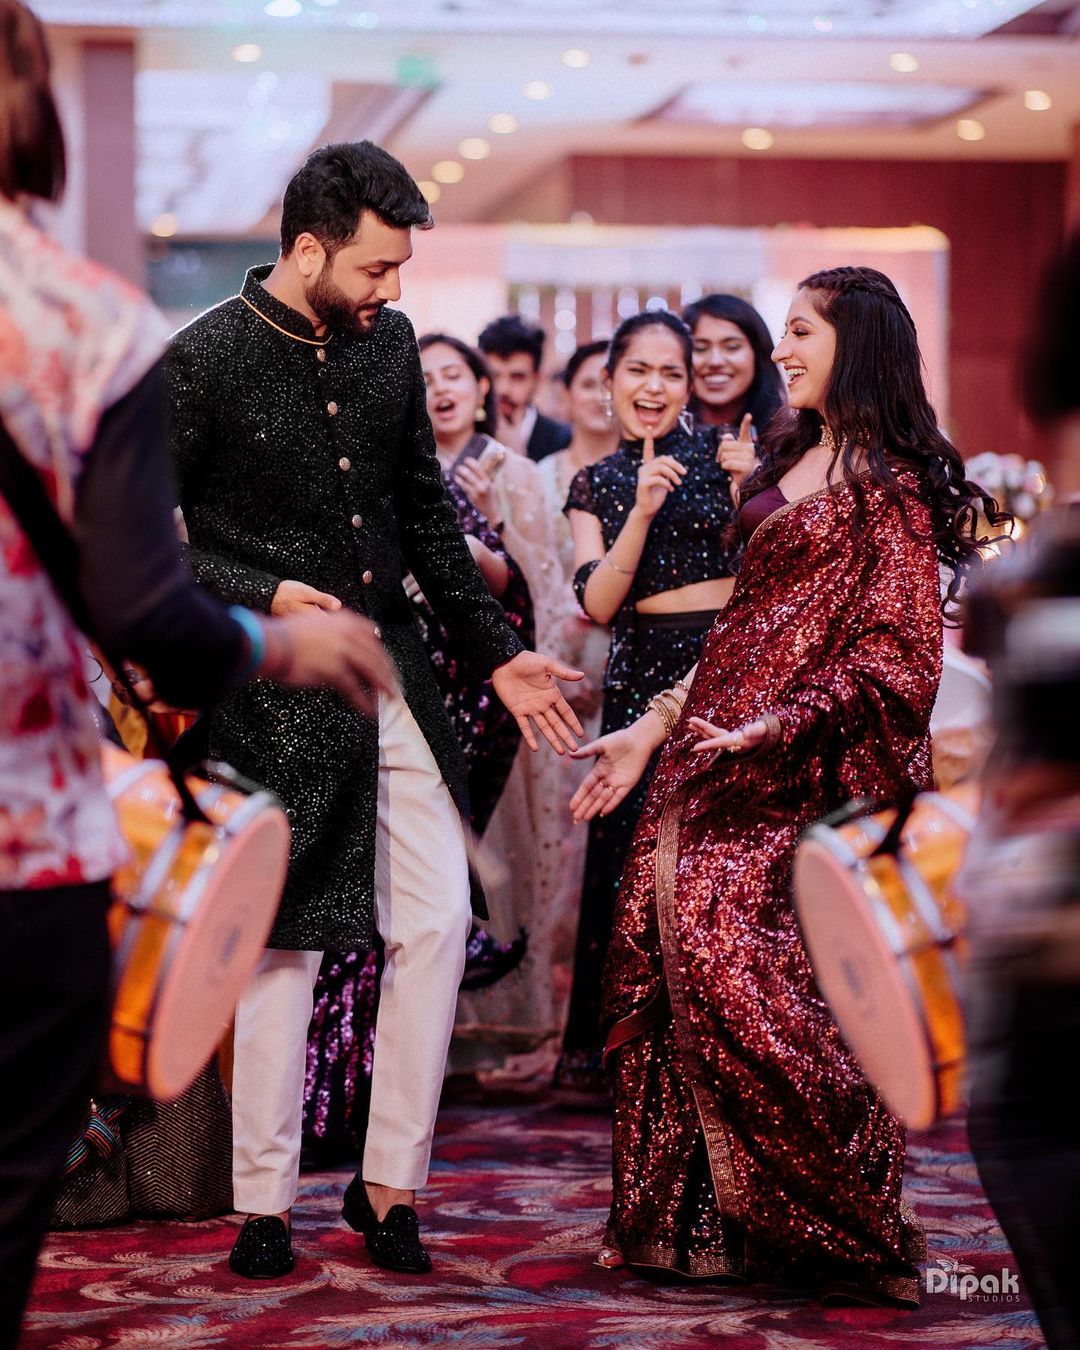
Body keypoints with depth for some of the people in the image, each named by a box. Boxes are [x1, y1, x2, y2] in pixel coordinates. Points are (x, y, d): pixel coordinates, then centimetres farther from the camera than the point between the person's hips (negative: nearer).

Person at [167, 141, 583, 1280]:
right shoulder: (202, 361, -10)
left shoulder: (388, 342, 7)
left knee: (438, 921, 1)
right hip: (275, 692, -5)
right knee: (285, 942, 0)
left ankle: (389, 1182, 13)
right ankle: (263, 1205, 13)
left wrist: (497, 652, 14)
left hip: (391, 678, 6)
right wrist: (262, 597, -19)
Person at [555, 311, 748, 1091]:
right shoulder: (595, 485, 10)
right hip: (643, 673, 2)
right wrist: (642, 511, -14)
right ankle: (605, 1041, 12)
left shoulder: (723, 455, 4)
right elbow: (598, 604, -3)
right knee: (631, 855, 0)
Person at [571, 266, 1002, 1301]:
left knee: (727, 956, -15)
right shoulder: (789, 463, 18)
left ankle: (846, 1226, -3)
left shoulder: (887, 481, -6)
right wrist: (652, 730, 18)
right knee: (658, 952, 2)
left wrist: (774, 728, -22)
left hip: (802, 770, -8)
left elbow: (897, 654, -13)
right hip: (717, 755, 8)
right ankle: (684, 1218, 11)